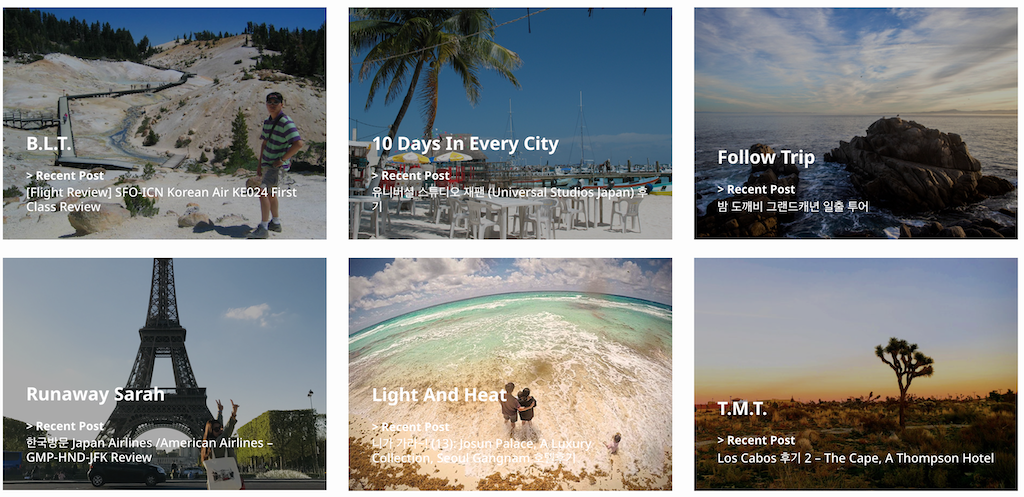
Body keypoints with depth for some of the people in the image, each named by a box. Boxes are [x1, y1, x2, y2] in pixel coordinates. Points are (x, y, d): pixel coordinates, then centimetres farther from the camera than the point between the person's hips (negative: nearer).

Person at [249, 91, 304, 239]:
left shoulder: (286, 123, -18)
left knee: (263, 192, -19)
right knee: (271, 193, 20)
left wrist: (282, 160, -21)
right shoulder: (267, 122, 10)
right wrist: (260, 163, 17)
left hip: (278, 165, -10)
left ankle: (263, 228, -17)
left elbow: (298, 143, -28)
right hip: (268, 164, 10)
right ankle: (275, 223, 36)